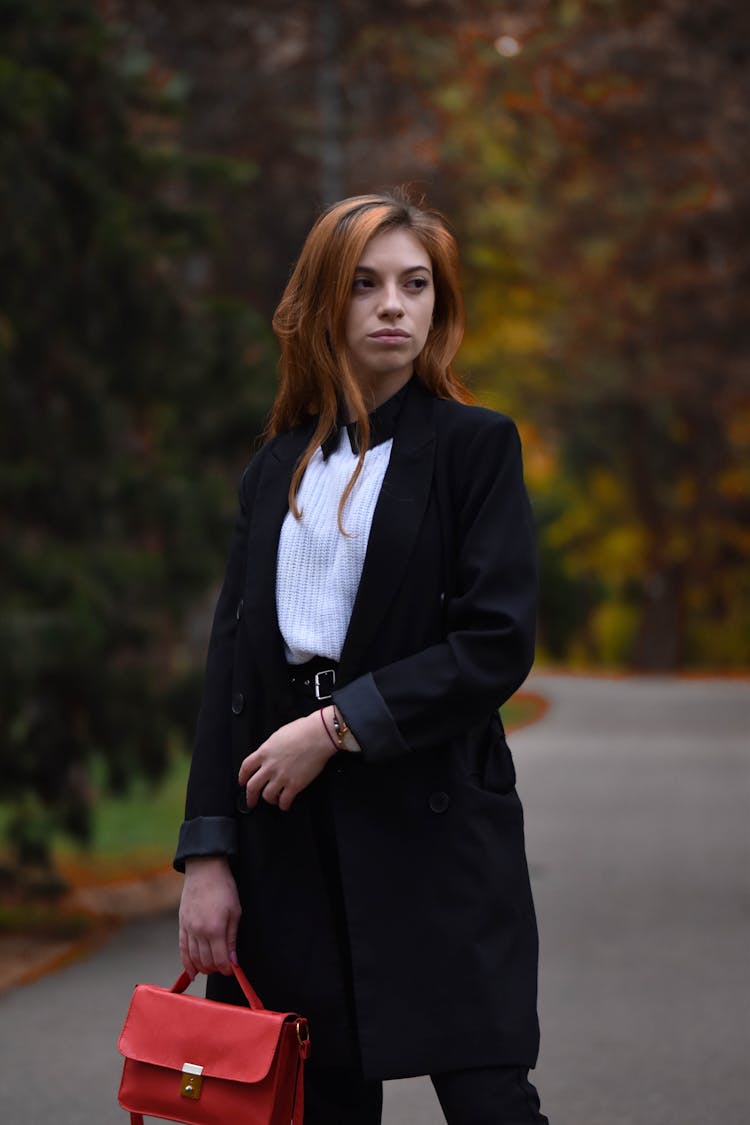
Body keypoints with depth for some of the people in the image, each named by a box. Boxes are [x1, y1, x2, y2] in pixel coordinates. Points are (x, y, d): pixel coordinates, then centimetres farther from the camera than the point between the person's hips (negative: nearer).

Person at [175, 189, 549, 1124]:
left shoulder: (475, 447, 1)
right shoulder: (277, 469, 13)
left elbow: (498, 643, -9)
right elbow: (231, 662, 9)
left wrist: (338, 727, -12)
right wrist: (207, 853, 1)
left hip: (436, 824, -4)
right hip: (292, 836, 4)